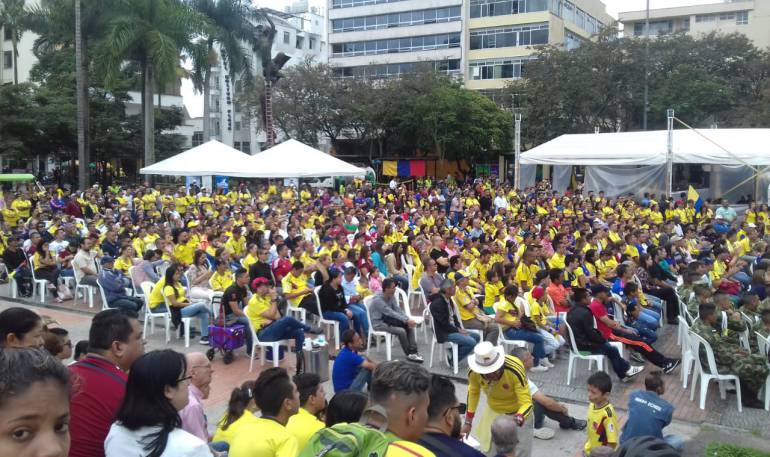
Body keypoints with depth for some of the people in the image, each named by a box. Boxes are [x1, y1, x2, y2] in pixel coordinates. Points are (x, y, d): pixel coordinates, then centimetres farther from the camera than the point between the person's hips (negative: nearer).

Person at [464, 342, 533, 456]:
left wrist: (517, 420, -51)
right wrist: (468, 421, 0)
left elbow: (527, 403, -32)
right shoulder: (473, 372, -24)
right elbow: (473, 392, -2)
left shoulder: (515, 370, -37)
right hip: (493, 410, 3)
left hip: (518, 412, -3)